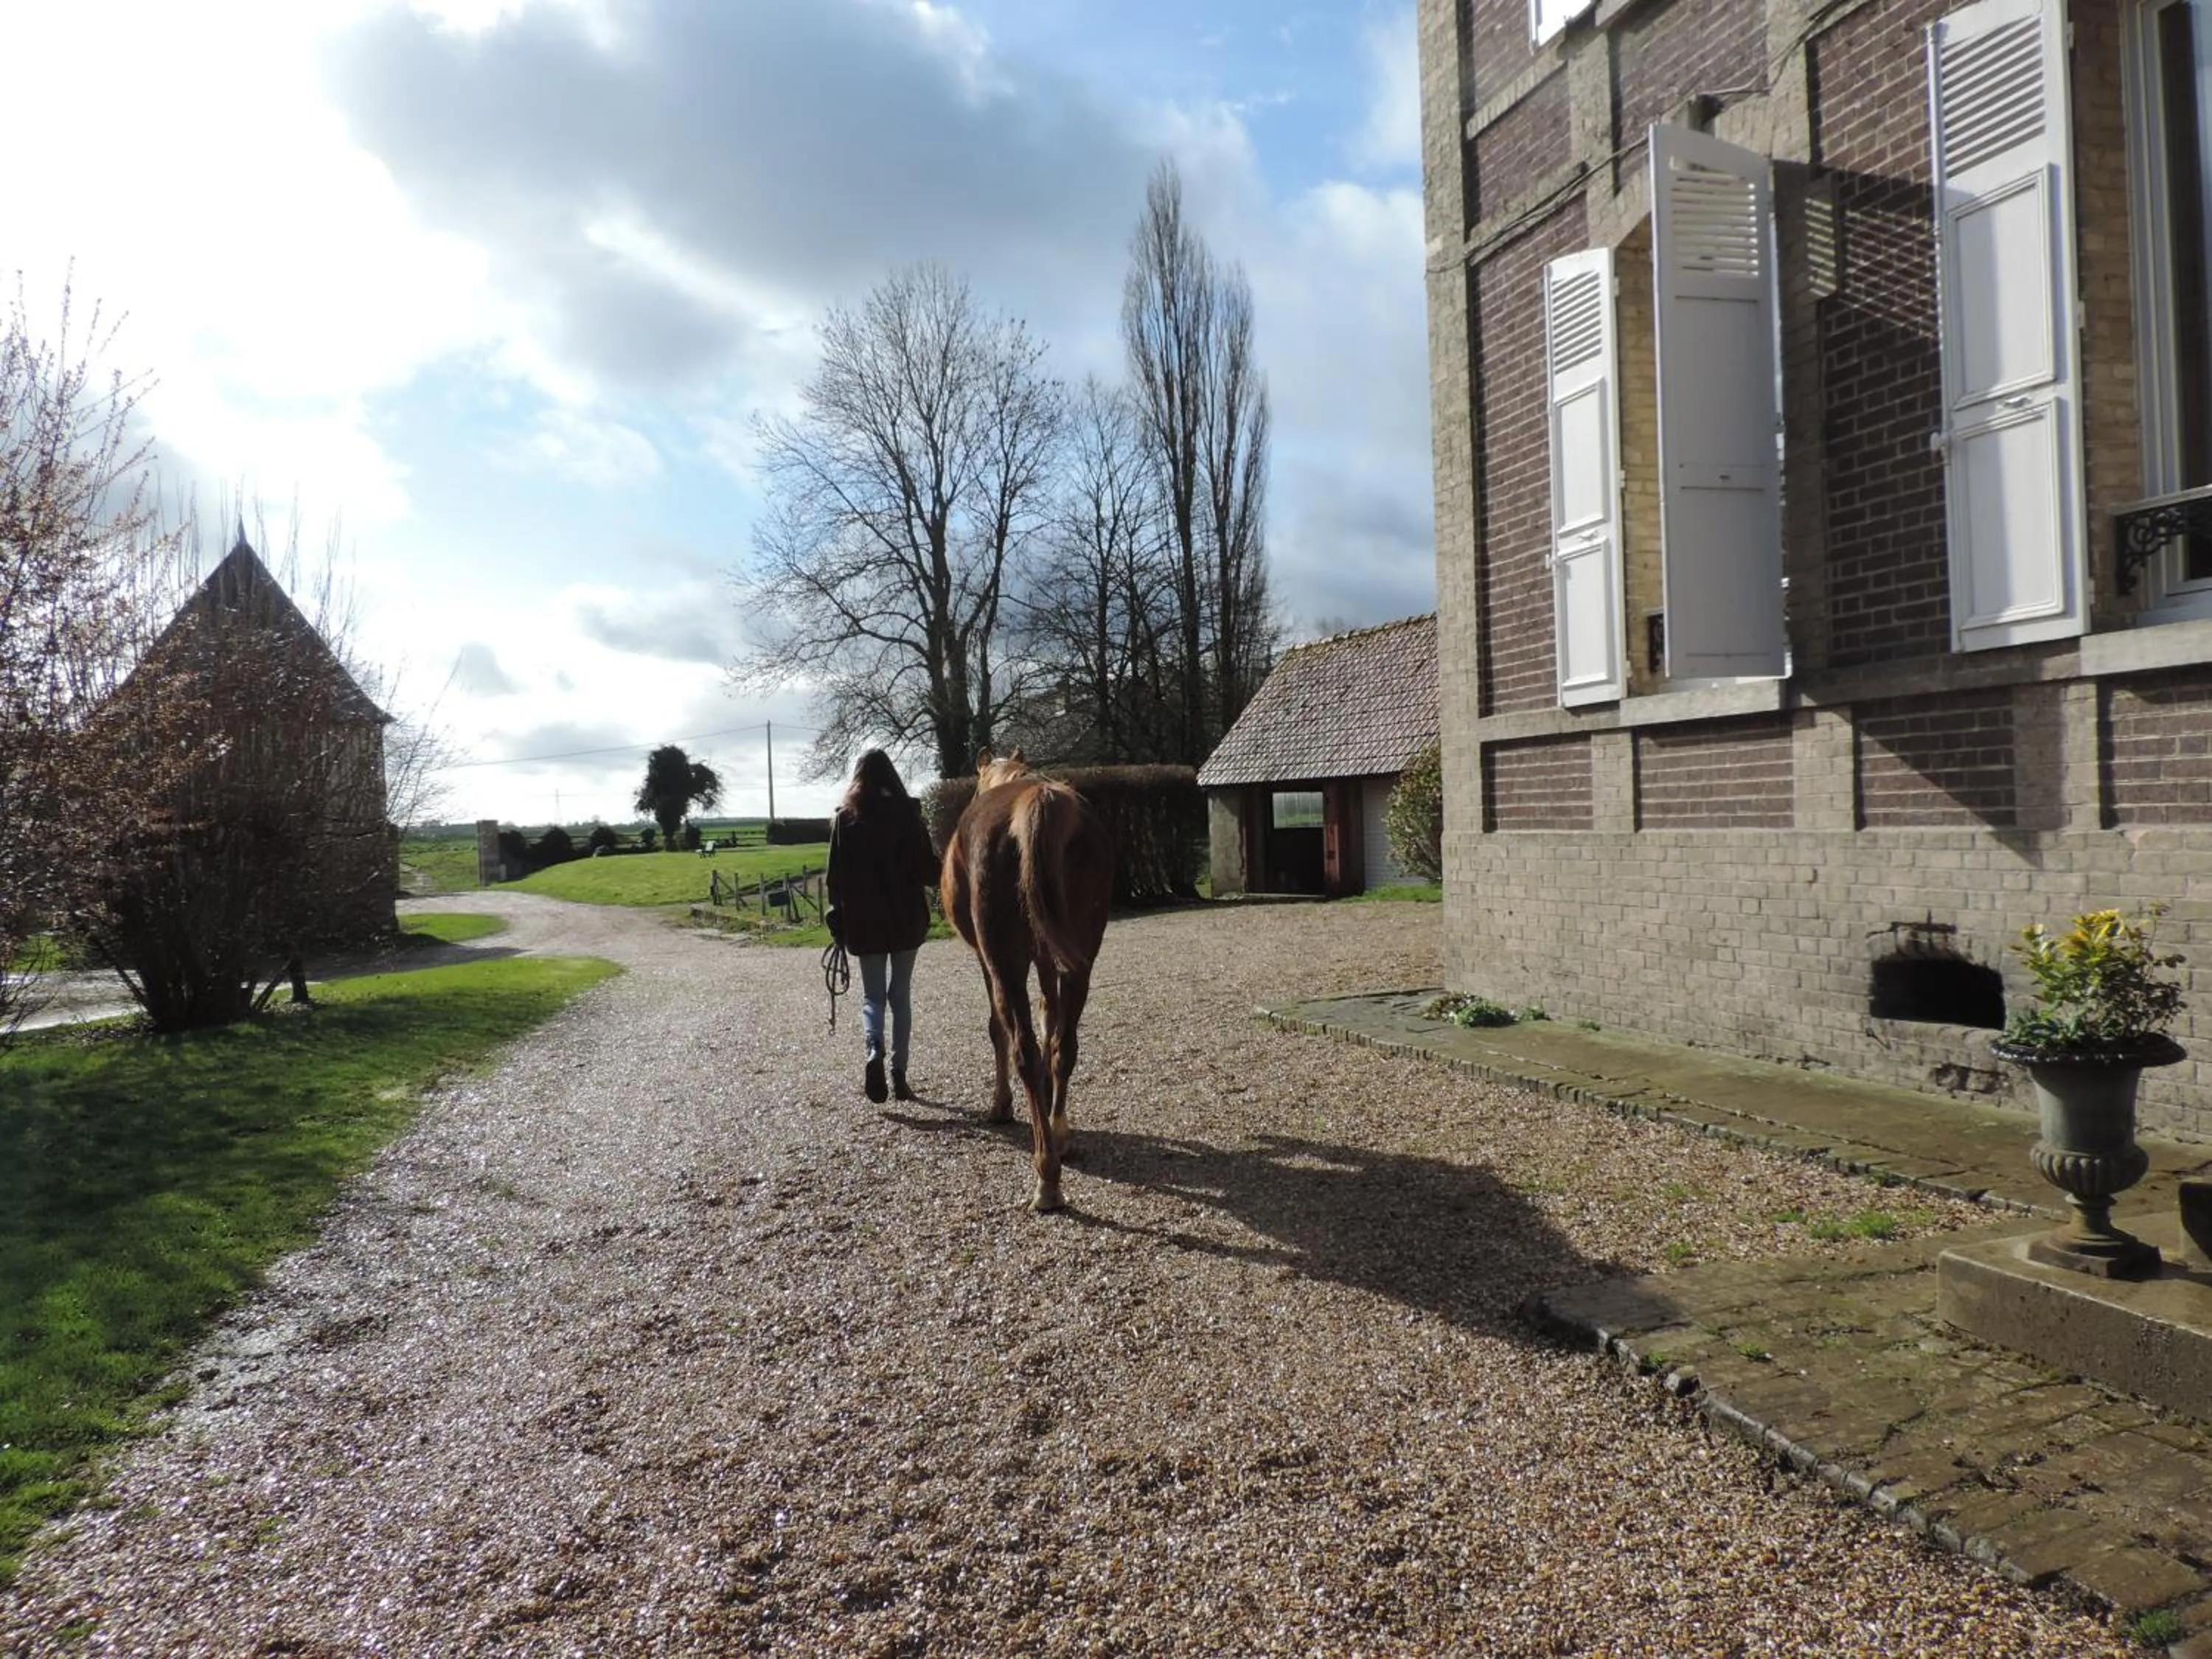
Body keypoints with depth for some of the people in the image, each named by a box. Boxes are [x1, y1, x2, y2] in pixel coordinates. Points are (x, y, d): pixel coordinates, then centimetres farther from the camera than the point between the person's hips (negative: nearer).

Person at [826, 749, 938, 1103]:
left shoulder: (846, 818, -3)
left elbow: (837, 875, -2)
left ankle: (874, 1049, -19)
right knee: (901, 995, 11)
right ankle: (899, 1073, 10)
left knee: (873, 995, 9)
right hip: (906, 917, 0)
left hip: (864, 920, 0)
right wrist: (938, 873, 16)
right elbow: (928, 870, -6)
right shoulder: (908, 814, -6)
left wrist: (838, 915, 7)